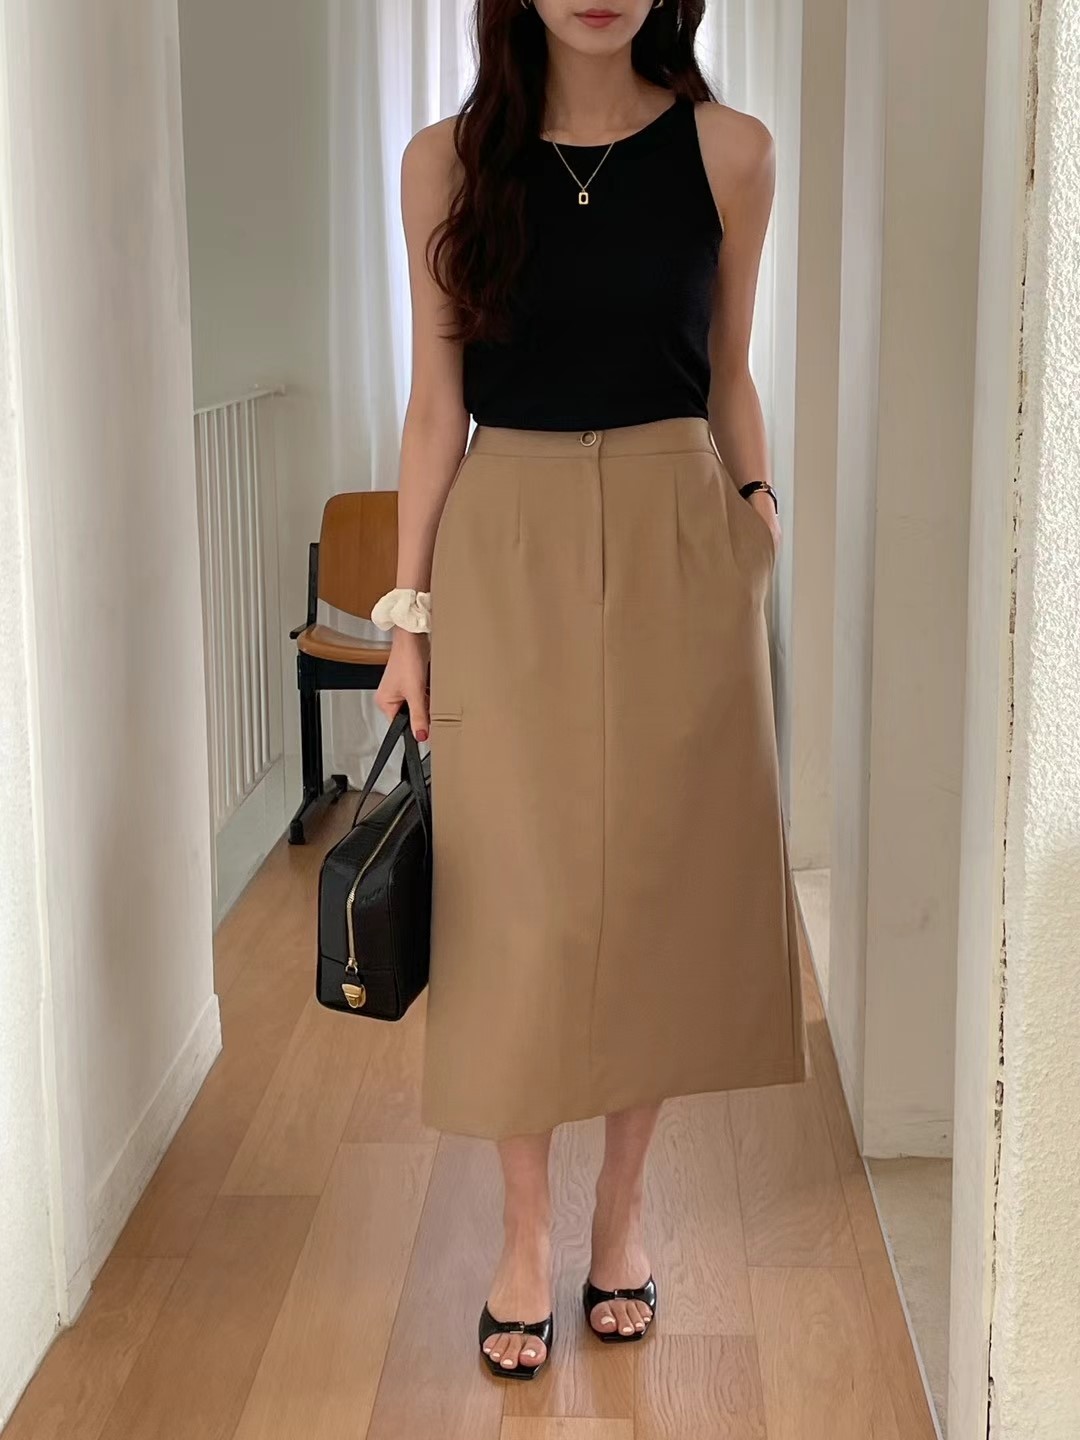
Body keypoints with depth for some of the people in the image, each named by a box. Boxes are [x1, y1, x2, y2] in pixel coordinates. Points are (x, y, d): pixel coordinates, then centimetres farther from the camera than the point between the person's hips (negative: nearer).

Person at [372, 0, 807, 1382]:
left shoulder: (729, 150, 1)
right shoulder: (448, 160, 1)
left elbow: (729, 382, 9)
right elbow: (436, 404, 2)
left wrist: (756, 543, 5)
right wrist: (407, 617, -1)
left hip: (676, 551, 1)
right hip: (505, 555, 0)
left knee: (662, 882, 7)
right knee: (517, 895, 4)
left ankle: (620, 1210, 25)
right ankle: (526, 1231, 20)